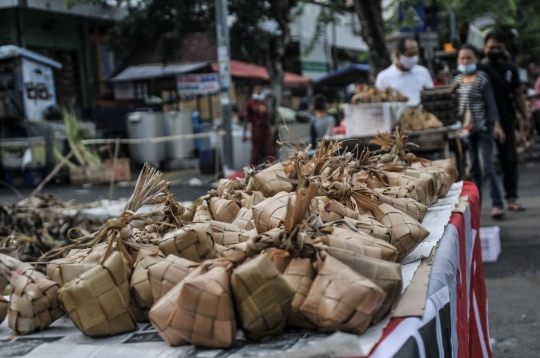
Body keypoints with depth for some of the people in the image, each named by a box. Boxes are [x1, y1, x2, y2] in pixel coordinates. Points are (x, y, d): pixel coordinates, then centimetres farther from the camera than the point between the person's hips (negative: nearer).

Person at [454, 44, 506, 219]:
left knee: (488, 167, -9)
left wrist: (496, 125, -14)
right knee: (473, 169, 9)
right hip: (466, 130, 5)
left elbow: (490, 102, -7)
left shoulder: (482, 78, -5)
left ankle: (497, 204, -6)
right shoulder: (457, 80, 10)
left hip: (483, 128, -5)